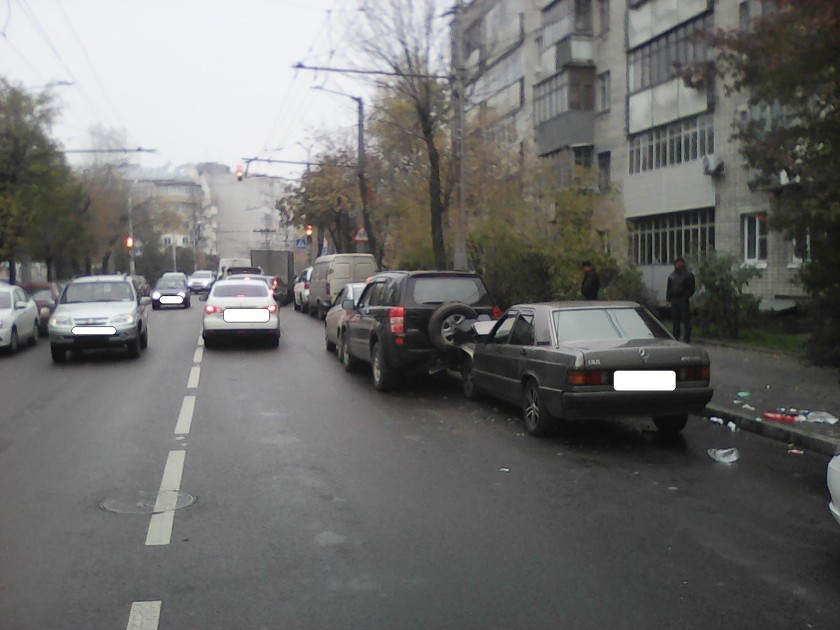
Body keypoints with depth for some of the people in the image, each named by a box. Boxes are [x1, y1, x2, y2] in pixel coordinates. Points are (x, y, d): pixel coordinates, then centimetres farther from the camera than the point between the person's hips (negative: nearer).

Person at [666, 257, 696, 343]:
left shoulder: (688, 275, 3)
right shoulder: (672, 276, 17)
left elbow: (691, 288, -3)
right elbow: (669, 288, 19)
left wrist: (685, 296, -14)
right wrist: (668, 297, 4)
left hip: (683, 300, -4)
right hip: (674, 300, 5)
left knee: (686, 319, -4)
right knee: (675, 320, 6)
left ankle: (687, 338, -1)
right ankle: (676, 337, 13)